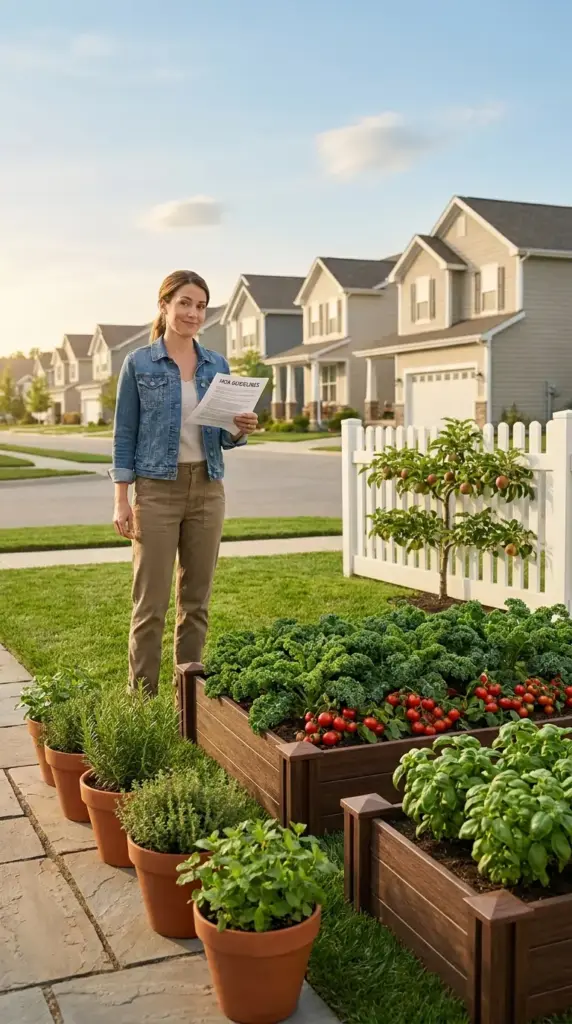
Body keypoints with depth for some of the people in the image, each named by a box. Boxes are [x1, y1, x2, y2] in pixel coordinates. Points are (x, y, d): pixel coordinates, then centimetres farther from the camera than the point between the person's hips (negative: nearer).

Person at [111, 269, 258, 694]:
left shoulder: (217, 365, 8)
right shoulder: (139, 363, -2)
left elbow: (224, 438, 11)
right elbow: (125, 434, -2)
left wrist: (242, 430, -12)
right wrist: (122, 500, -8)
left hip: (207, 489, 4)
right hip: (157, 490, -4)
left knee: (197, 599, 9)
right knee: (152, 601, -2)